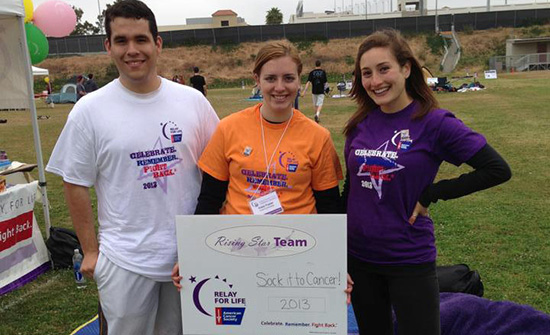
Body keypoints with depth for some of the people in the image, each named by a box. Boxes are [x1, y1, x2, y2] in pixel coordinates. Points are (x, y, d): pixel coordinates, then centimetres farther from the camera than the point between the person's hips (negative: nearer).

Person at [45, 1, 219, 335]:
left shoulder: (193, 100, -2)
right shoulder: (90, 110, -7)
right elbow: (76, 184, -1)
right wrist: (90, 250, 0)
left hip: (192, 253, 2)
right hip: (126, 260, -1)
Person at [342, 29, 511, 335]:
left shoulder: (434, 121, -13)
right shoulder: (360, 124, -1)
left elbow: (497, 169, -13)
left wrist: (431, 194, -14)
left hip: (410, 260, -4)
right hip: (358, 257, 5)